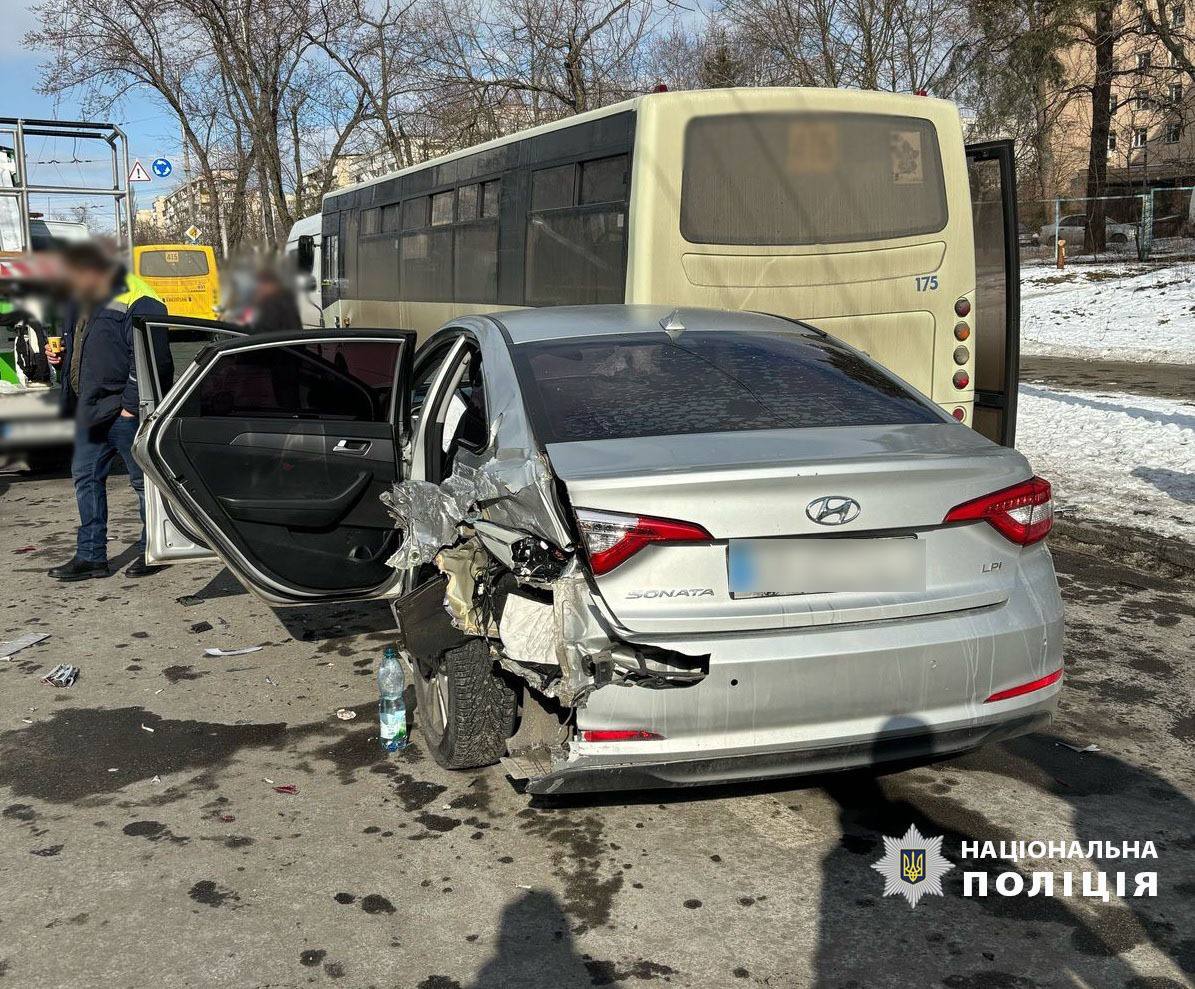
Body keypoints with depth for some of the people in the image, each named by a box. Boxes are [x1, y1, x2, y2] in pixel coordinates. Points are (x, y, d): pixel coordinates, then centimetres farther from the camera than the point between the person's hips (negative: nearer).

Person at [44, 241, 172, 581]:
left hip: (124, 411, -9)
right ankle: (91, 555, 20)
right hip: (91, 409, 10)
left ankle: (152, 550, 15)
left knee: (144, 480, 2)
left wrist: (131, 404, -20)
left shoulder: (137, 302, -16)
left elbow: (152, 361, -21)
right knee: (85, 476, 11)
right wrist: (60, 356, 9)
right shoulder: (83, 301, 14)